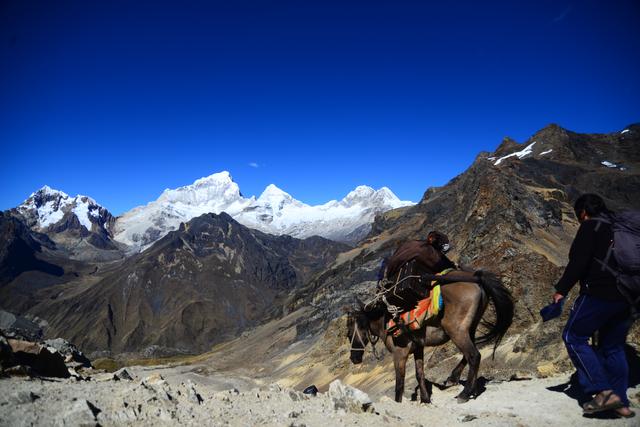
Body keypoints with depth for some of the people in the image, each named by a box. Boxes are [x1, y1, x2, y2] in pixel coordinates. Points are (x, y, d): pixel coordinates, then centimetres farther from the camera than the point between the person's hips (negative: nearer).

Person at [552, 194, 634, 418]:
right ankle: (621, 401, 18)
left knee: (574, 337, 2)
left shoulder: (590, 226, -7)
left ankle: (604, 391, -5)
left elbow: (578, 262, -16)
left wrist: (561, 289, -10)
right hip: (627, 297, 8)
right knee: (613, 346, 16)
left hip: (599, 294, -8)